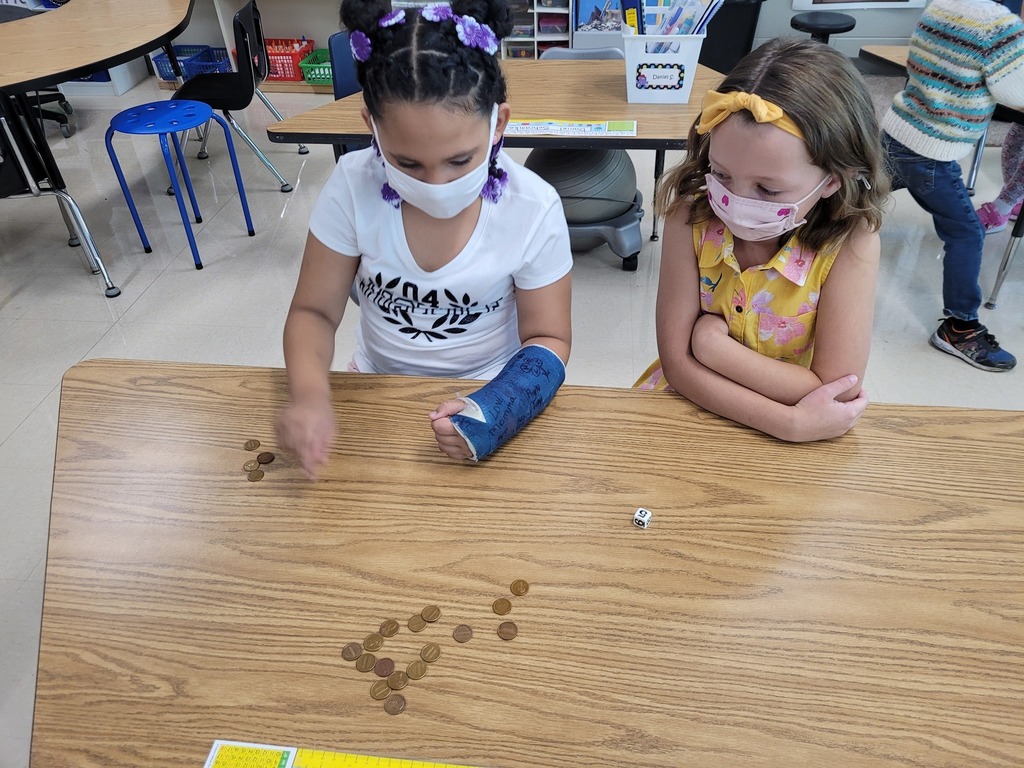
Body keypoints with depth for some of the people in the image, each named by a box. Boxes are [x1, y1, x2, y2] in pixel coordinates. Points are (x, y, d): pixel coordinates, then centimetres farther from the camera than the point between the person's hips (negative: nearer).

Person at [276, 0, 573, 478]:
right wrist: (310, 395, -29)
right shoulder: (353, 187, -17)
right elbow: (314, 312, -8)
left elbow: (547, 338, -10)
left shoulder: (533, 209, -19)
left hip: (486, 392, 0)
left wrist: (498, 407, -30)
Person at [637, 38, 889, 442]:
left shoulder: (849, 243, -18)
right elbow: (677, 362, -17)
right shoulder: (691, 216, -15)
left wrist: (714, 344, -19)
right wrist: (791, 423, -25)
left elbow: (837, 387, -19)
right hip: (692, 406, 1)